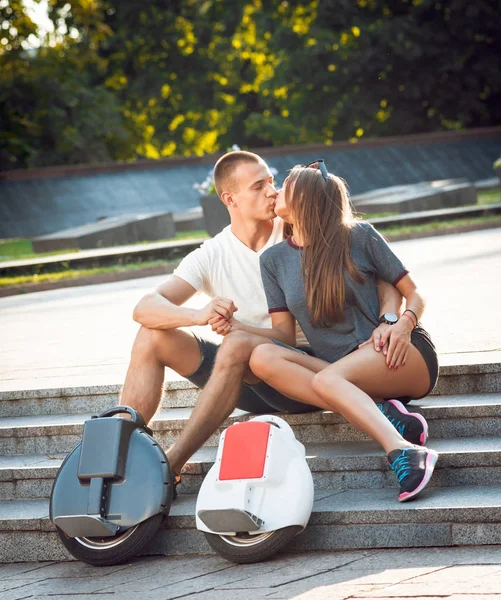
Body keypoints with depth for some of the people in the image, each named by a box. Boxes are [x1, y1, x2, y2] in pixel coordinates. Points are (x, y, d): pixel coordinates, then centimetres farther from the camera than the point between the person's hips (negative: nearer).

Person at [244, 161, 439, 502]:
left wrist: (404, 323, -16)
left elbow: (414, 295, 6)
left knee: (327, 380, -35)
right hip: (338, 368, 4)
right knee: (262, 356, -24)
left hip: (397, 356, -4)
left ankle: (405, 452, -53)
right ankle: (380, 412, -35)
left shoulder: (359, 236, 3)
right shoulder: (275, 260, 13)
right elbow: (284, 334, 8)